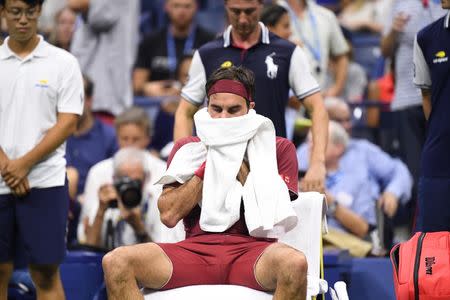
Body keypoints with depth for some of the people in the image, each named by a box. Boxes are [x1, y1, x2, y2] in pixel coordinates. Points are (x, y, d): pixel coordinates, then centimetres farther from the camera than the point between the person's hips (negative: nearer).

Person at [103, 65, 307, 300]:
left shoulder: (278, 148, 12)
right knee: (115, 262, -24)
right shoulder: (187, 149, 19)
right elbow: (169, 215, 3)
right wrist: (208, 166, 1)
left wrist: (238, 164, -2)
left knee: (294, 264, -39)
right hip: (195, 249, 2)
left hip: (251, 250, -2)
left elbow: (271, 215, -4)